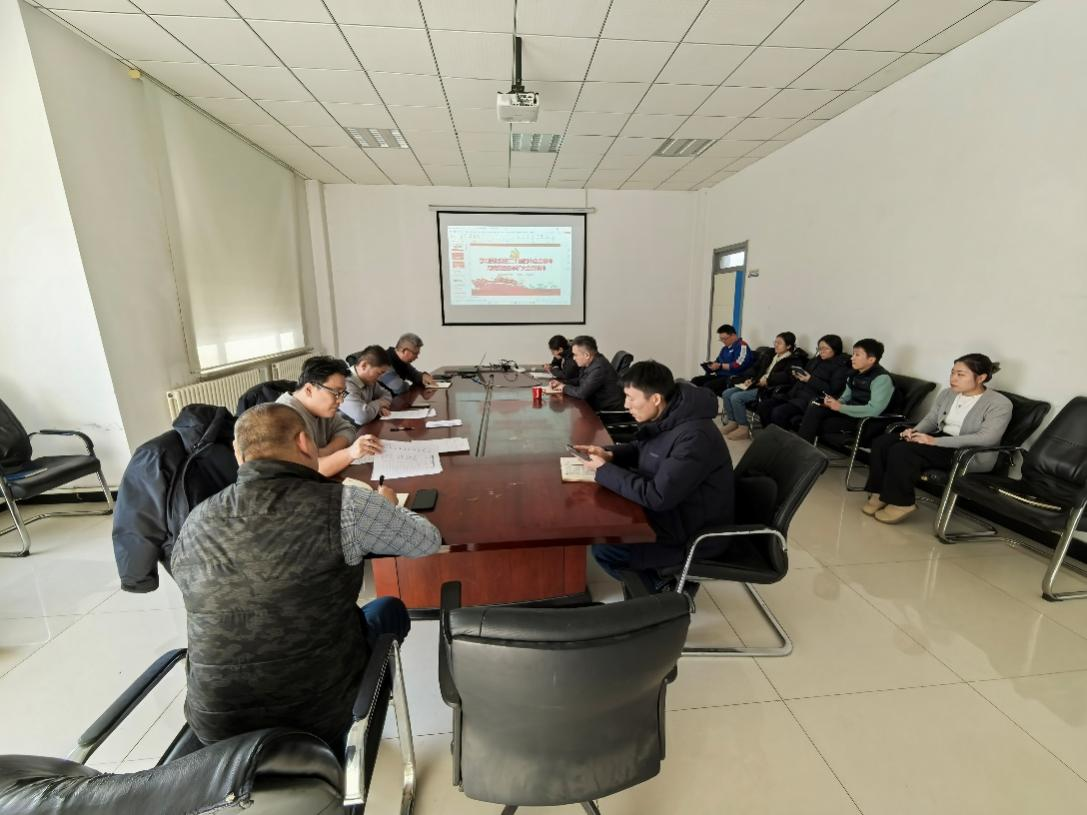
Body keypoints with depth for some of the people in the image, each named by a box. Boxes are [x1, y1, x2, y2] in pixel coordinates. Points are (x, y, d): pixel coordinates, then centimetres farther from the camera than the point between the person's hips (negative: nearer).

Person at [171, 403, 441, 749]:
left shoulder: (194, 525, -7)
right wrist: (387, 506, 14)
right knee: (389, 609, 21)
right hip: (322, 711, -4)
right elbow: (427, 541, -6)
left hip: (217, 724, 5)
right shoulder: (344, 506, -22)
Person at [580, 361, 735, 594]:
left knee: (604, 548, -16)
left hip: (696, 532, -9)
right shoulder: (663, 417, -4)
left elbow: (657, 497, -32)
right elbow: (641, 450, 14)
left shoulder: (694, 437, -32)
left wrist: (605, 470, -23)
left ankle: (664, 589, 8)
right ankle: (660, 576, 19)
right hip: (671, 509, 9)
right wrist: (609, 454, -7)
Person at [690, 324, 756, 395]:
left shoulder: (742, 346, -6)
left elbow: (738, 365, -19)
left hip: (733, 379, -9)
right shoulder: (725, 348, 21)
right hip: (720, 376, 9)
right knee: (695, 381, -8)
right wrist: (710, 365, 0)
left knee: (708, 386, -32)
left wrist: (720, 366, -21)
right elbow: (717, 362, 24)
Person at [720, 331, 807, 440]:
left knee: (736, 397, -26)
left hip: (769, 389, -9)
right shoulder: (771, 355, 22)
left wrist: (767, 380, -22)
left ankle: (743, 428, -15)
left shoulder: (794, 360, -3)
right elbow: (757, 368, 25)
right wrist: (750, 378, 7)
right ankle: (732, 423, -1)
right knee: (726, 394, -8)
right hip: (756, 385, 9)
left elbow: (787, 375, -21)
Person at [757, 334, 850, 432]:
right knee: (763, 405, -14)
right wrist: (797, 375, 6)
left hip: (811, 399, -8)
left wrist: (811, 380, -15)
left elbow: (832, 390, -10)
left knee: (778, 412, -31)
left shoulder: (840, 366, 2)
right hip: (794, 393, 8)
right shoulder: (814, 361, 23)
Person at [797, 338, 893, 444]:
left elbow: (874, 410, -24)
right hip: (850, 411, 7)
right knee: (813, 409, -16)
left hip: (864, 420, -7)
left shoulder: (882, 378, -15)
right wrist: (835, 402, -7)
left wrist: (840, 407, -21)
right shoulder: (855, 374, 10)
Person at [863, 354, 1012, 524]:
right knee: (882, 442, -17)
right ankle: (880, 493, -12)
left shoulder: (1000, 404, -11)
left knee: (902, 451, -30)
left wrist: (935, 441, -29)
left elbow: (987, 438, -23)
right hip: (940, 440, 7)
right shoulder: (947, 393, 9)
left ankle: (901, 503, -15)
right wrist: (915, 431, -14)